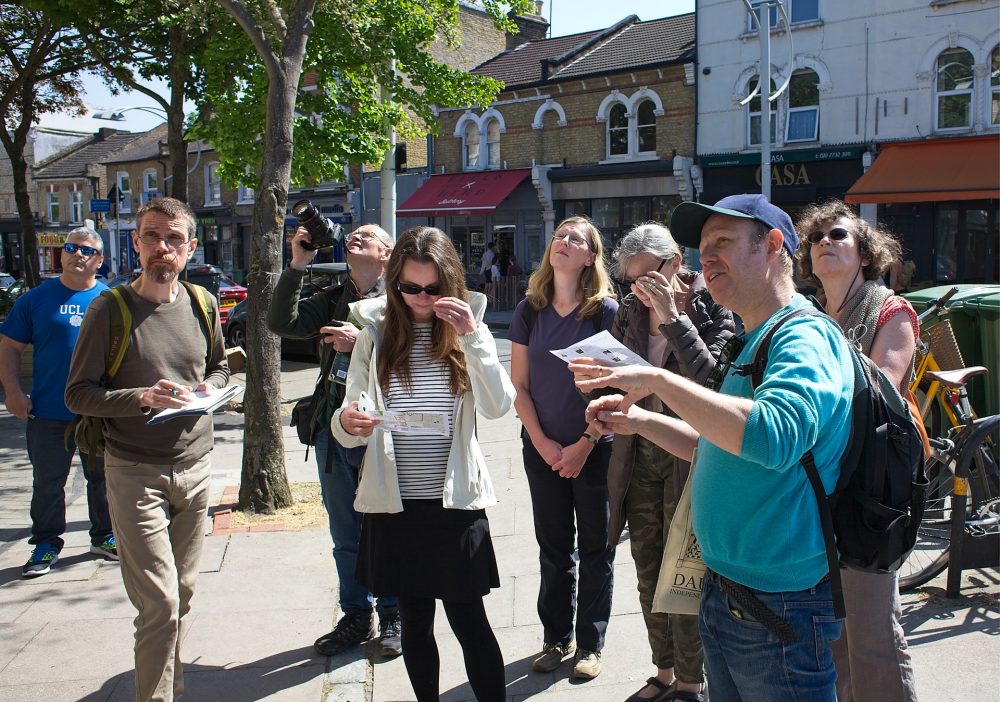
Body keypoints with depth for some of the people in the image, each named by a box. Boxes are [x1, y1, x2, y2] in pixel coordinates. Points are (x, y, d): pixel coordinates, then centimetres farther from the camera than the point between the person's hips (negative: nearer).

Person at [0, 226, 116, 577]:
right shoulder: (37, 298, 2)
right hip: (49, 413, -1)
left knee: (103, 479, 12)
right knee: (47, 483, 8)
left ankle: (105, 536, 28)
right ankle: (46, 544, 22)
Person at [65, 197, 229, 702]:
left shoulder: (202, 304, 6)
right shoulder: (110, 308, -7)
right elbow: (78, 394, -7)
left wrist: (210, 389, -1)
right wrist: (142, 398, -22)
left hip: (195, 469, 5)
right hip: (135, 474, -4)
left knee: (183, 592, 12)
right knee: (160, 602, -8)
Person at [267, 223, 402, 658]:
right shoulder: (332, 300, 13)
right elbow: (282, 324, 0)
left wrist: (362, 342, -21)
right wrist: (297, 266, -5)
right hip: (333, 428, 5)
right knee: (345, 535, 14)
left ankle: (393, 617, 22)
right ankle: (356, 617, 28)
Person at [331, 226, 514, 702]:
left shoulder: (469, 329, 1)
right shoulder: (375, 334, 2)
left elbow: (498, 406, -12)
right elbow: (348, 427, -1)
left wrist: (472, 336, -20)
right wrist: (347, 422, -24)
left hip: (456, 502, -2)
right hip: (394, 504, 2)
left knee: (470, 622, 4)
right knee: (415, 623, 14)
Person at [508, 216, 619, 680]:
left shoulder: (606, 311, -8)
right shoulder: (529, 311, 1)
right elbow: (518, 385, 2)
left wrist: (586, 443, -13)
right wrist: (541, 441, -6)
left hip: (594, 449, -3)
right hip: (542, 448, 3)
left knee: (595, 549, 8)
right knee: (553, 547, 13)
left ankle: (590, 643, 23)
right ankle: (557, 637, 28)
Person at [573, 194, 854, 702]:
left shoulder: (806, 337, -18)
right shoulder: (750, 344, 13)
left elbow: (773, 435, -37)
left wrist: (659, 381, -31)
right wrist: (640, 422, 10)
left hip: (778, 610, -9)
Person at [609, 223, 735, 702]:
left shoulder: (712, 308, -10)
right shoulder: (630, 311, 6)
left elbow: (710, 377, -24)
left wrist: (671, 317, -23)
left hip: (687, 455, -5)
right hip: (640, 452, 6)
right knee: (648, 569, 14)